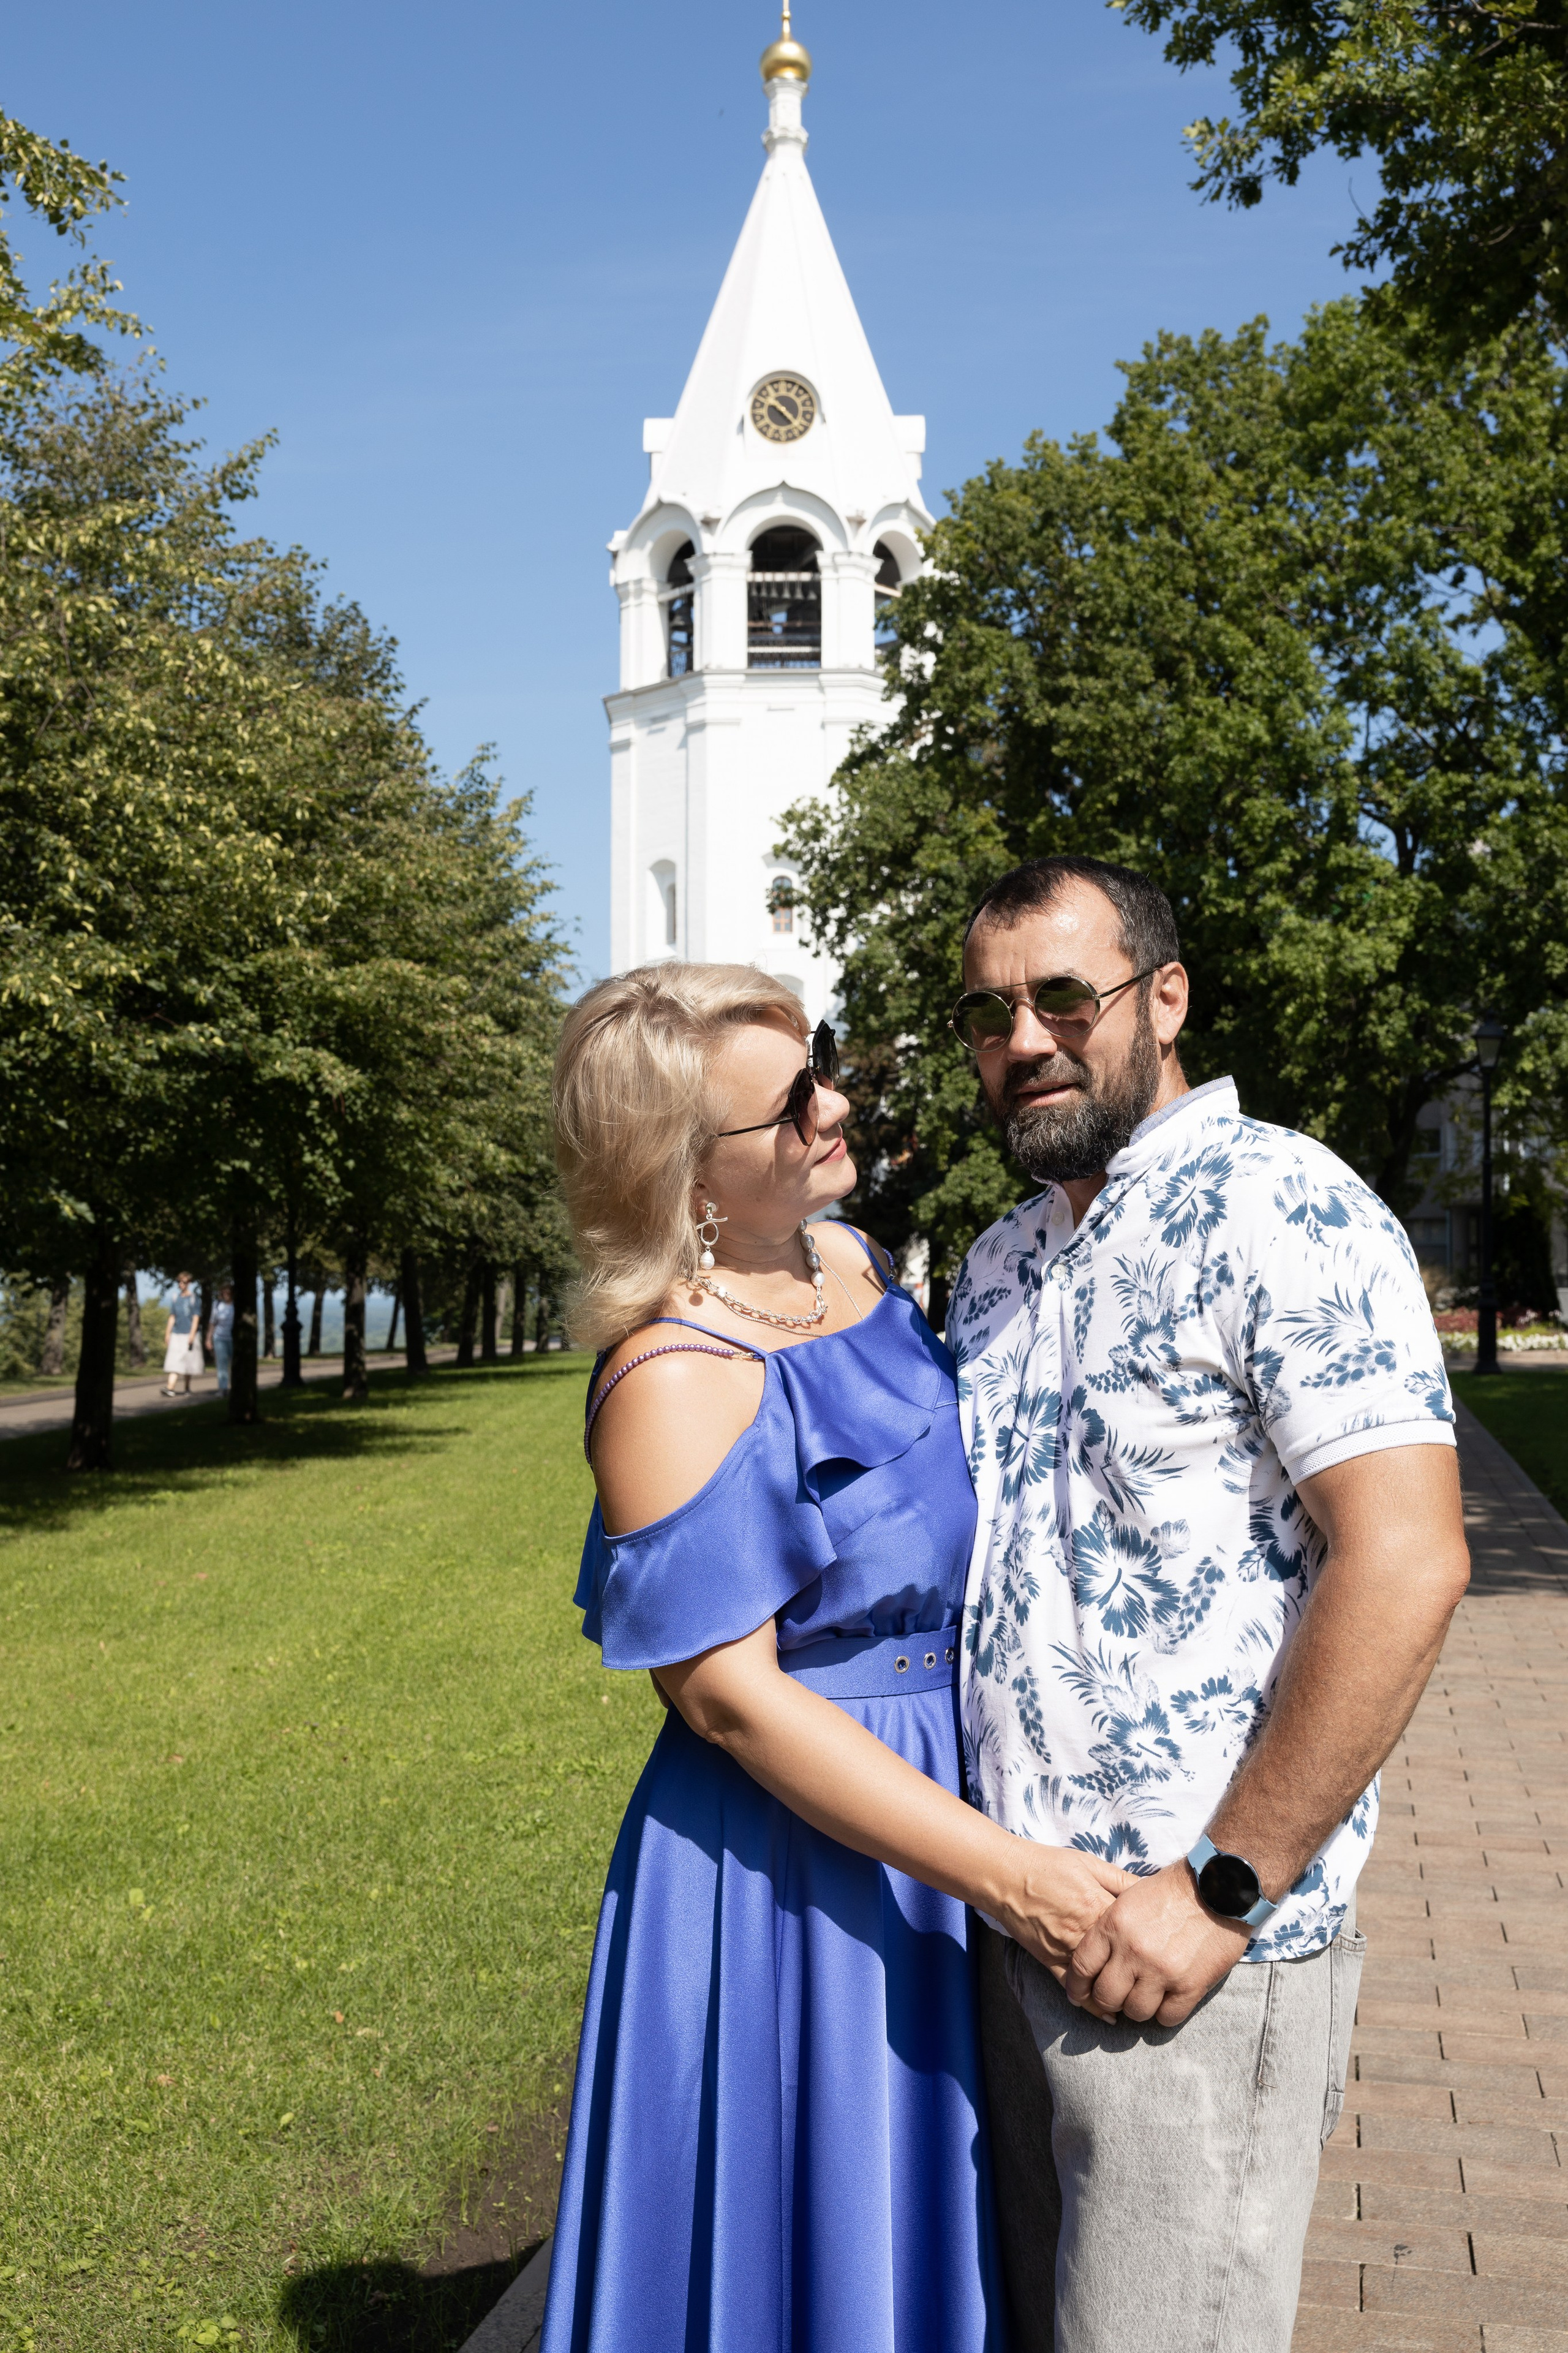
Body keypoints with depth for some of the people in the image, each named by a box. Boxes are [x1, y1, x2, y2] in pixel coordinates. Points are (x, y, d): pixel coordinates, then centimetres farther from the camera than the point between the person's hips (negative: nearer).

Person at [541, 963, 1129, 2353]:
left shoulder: (851, 1260, 2)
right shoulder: (673, 1382, -23)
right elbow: (730, 1698, -22)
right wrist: (1010, 1874, -23)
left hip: (936, 1793, 8)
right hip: (796, 1855, -8)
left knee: (915, 2222, 23)